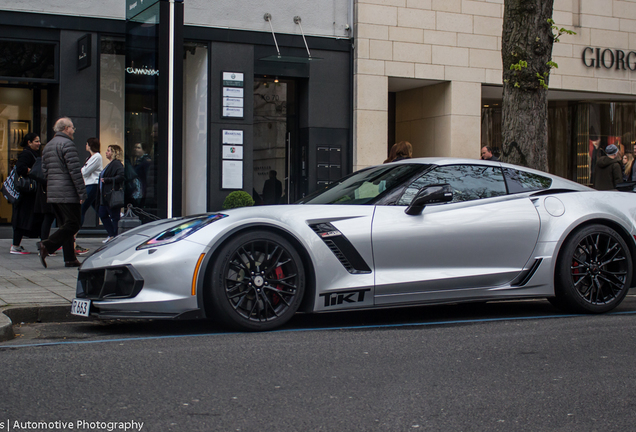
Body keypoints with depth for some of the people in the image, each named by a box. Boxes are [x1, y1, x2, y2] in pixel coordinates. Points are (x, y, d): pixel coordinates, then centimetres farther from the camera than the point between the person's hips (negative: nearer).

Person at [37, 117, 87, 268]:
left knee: (65, 225, 12)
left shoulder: (48, 146, 19)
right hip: (68, 193, -9)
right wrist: (82, 192, -16)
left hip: (52, 193, 9)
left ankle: (70, 259, 10)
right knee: (72, 225, -6)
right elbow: (74, 170, -16)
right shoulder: (67, 144, -10)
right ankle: (47, 246, -18)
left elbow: (45, 171, 21)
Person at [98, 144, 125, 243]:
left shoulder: (117, 164, -13)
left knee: (115, 217, -4)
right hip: (105, 196, 11)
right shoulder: (110, 164, 19)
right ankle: (112, 235, 21)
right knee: (102, 214, 13)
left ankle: (115, 236, 3)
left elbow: (121, 176, -27)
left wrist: (106, 180, -22)